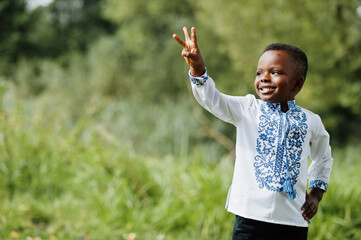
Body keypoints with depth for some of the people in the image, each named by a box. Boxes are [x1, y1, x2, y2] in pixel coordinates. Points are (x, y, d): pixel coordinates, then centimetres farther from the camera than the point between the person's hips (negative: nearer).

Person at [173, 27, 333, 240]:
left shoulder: (310, 122, 7)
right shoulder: (247, 110, 2)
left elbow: (323, 158, 24)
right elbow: (212, 99, -15)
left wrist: (316, 194, 13)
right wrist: (197, 68, -32)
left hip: (293, 222, 2)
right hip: (251, 217, -1)